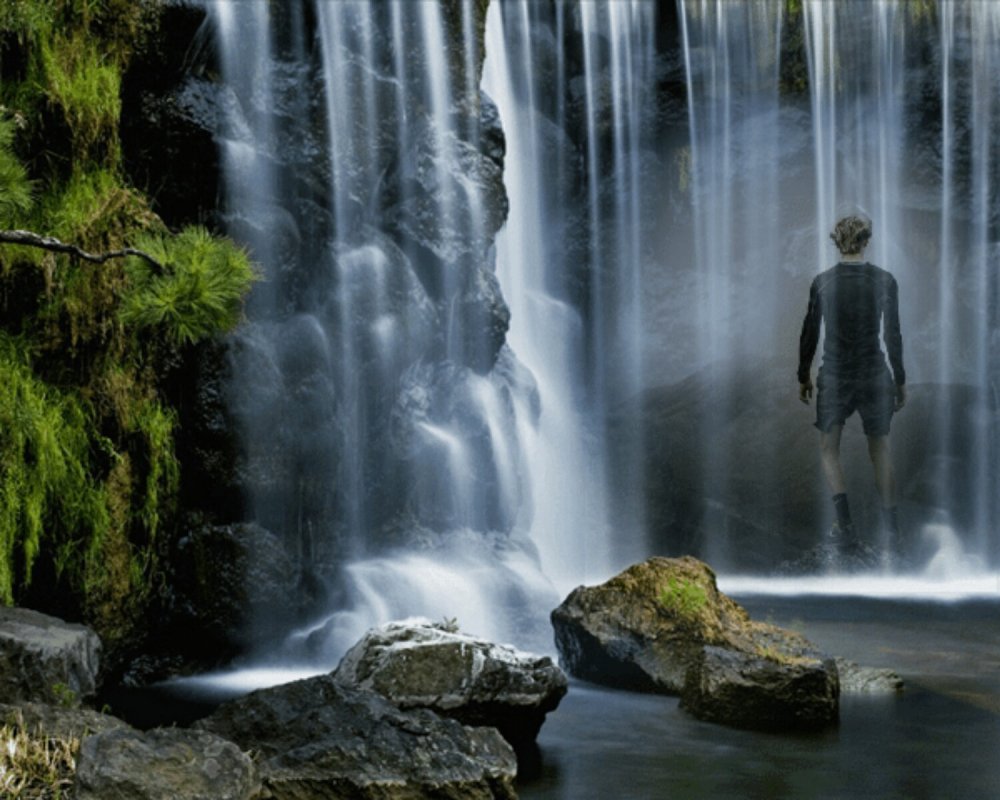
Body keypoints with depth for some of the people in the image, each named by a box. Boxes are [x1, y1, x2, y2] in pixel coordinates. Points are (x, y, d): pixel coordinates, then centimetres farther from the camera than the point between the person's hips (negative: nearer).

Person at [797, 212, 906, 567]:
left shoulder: (822, 282, -5)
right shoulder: (884, 281, -5)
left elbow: (809, 333, 1)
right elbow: (893, 335, -1)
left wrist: (803, 376, 13)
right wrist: (900, 381, 9)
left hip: (834, 376, -1)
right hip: (875, 375, 1)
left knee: (829, 449, 10)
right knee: (880, 450, 13)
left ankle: (844, 521, -13)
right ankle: (892, 531, 15)